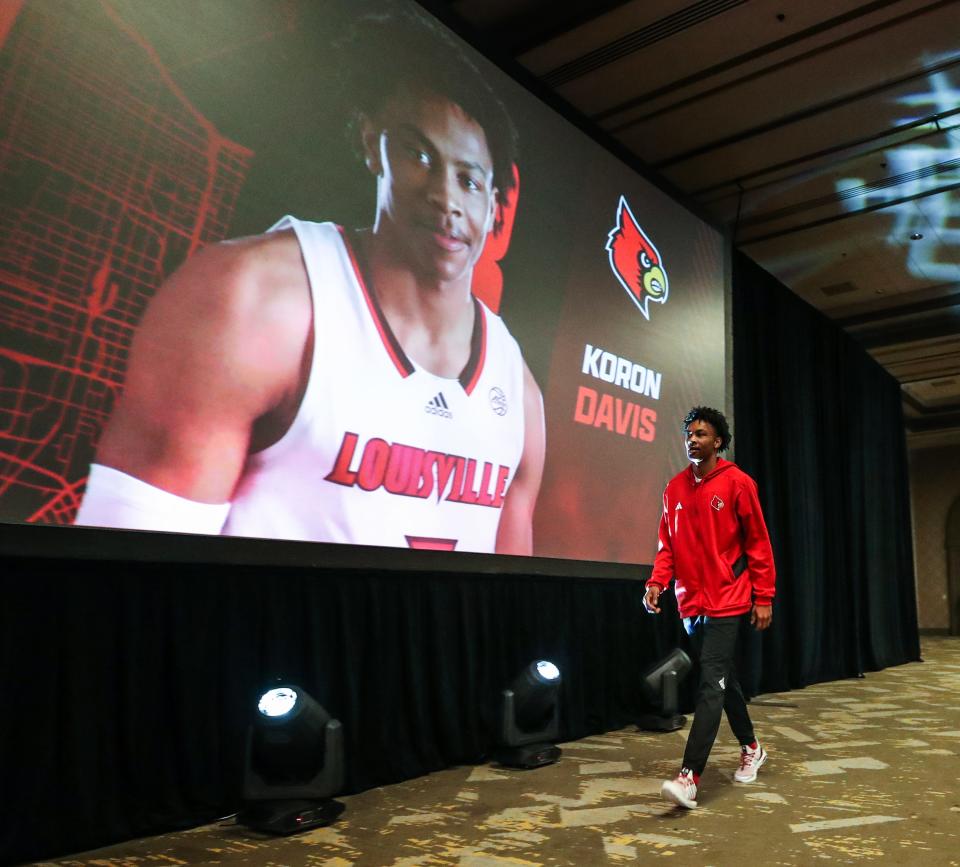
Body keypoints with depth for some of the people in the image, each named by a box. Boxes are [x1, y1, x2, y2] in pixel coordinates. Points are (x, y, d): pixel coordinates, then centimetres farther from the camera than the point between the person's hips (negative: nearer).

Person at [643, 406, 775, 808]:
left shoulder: (737, 483, -7)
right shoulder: (675, 488, 7)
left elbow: (758, 542, -4)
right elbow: (668, 544, 9)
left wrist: (764, 597, -6)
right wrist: (657, 581, -6)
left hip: (727, 603, -5)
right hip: (691, 603, 6)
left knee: (711, 685, -10)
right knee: (723, 681, 18)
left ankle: (689, 778, -10)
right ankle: (751, 749, 38)